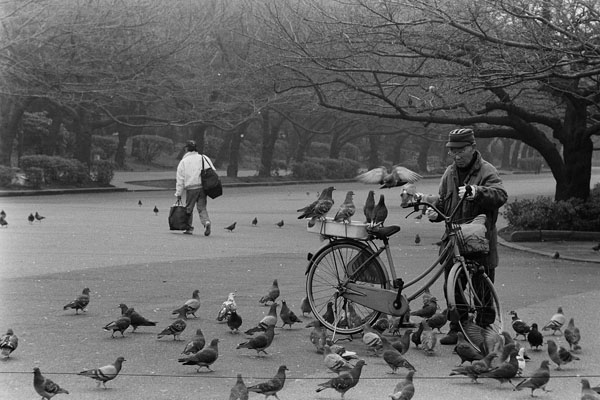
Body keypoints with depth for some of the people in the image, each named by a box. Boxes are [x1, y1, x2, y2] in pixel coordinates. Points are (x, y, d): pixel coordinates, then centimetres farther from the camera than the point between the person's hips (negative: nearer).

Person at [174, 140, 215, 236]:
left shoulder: (183, 162, 1)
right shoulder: (204, 158, 8)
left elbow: (180, 180, 2)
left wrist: (178, 193, 6)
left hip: (191, 188, -2)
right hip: (203, 187, 2)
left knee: (189, 208, 12)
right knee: (202, 207, 6)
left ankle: (189, 228, 16)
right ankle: (206, 222, -19)